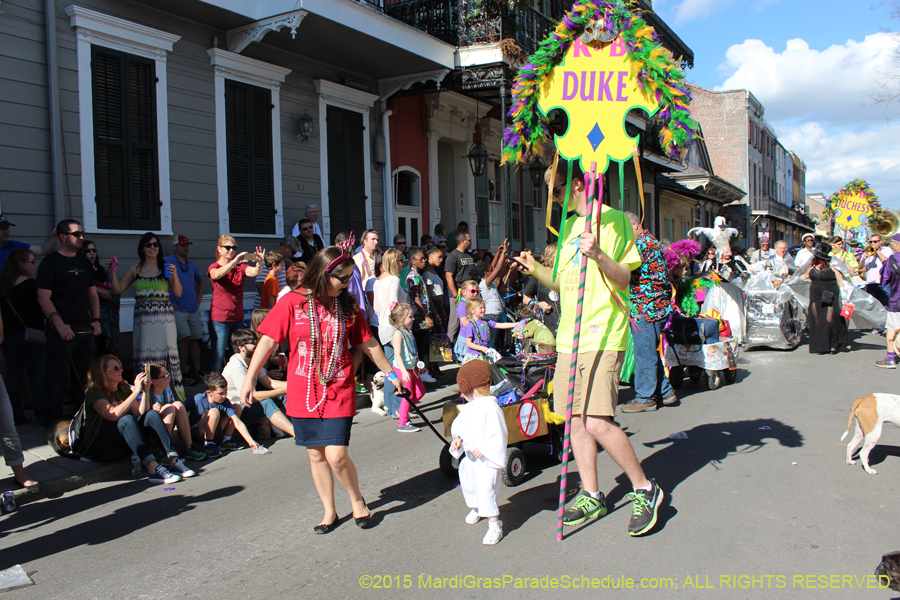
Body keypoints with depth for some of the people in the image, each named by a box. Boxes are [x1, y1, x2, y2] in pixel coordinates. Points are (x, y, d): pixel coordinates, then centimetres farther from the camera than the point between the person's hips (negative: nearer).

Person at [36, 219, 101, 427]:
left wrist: (96, 320, 6)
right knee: (56, 377, -4)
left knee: (86, 375, 12)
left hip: (85, 329, 6)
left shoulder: (85, 263, 16)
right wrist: (59, 324, -19)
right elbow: (44, 298, -11)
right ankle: (53, 424, 5)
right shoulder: (50, 263, -4)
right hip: (62, 330, -6)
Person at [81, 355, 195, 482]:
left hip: (123, 446, 6)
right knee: (127, 420, -34)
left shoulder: (124, 389, 12)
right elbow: (113, 415, -27)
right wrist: (136, 391, -26)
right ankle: (154, 469, -47)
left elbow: (139, 414, 2)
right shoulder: (94, 393, -9)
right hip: (100, 448, -6)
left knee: (152, 415, -16)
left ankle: (174, 461, -32)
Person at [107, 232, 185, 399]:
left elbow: (178, 293, 1)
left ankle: (175, 393, -4)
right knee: (144, 357, 0)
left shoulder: (166, 268, 6)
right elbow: (118, 289, 13)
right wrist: (113, 272, 1)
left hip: (164, 318, -2)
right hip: (142, 319, 2)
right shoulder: (135, 269, 12)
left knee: (167, 354, -8)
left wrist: (175, 275, -13)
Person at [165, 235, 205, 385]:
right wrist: (165, 298, -10)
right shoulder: (166, 262, -1)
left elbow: (201, 280, 34)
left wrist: (200, 295, 19)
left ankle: (196, 373, 10)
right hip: (177, 309, -6)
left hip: (193, 309, 6)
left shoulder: (191, 264, 19)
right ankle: (183, 374, -10)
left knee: (195, 340, 5)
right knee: (185, 337, -17)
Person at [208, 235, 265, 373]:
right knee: (218, 355, -3)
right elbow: (217, 274, -25)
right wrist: (234, 262, -41)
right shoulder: (214, 267, 0)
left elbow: (254, 272, -12)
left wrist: (259, 263, -36)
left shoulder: (240, 266, 9)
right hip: (219, 319, -4)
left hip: (237, 318, 4)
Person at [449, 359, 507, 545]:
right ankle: (476, 508, 50)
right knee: (468, 484, 24)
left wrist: (484, 449, -24)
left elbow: (500, 434, -22)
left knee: (486, 489, -15)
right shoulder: (468, 408, 4)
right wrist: (457, 439, -2)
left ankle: (495, 525, -5)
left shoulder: (490, 408, -23)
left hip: (487, 459, -9)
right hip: (469, 457, 9)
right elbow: (458, 425, 16)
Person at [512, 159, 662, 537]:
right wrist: (535, 270, 6)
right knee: (576, 419, 9)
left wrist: (597, 253, -26)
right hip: (570, 335, 8)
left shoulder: (613, 220, -5)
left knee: (597, 422, -15)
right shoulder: (568, 226, 19)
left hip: (603, 335, -8)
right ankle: (591, 496, 22)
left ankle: (645, 489, 5)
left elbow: (623, 280, -10)